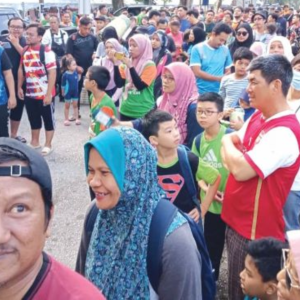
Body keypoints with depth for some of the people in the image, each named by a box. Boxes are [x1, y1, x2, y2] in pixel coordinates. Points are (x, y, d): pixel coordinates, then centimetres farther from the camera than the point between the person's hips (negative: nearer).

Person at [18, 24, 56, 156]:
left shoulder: (46, 52, -15)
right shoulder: (25, 51, 5)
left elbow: (52, 73, -17)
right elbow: (21, 69, 15)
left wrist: (48, 94, -19)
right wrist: (19, 87, 12)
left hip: (44, 94, -6)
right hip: (29, 93, 6)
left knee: (48, 119, 7)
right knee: (33, 119, 17)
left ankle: (48, 145, 19)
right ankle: (35, 142, 32)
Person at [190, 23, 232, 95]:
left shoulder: (225, 50, 6)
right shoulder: (198, 49, -4)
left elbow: (228, 71, 12)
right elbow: (196, 72, -11)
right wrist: (218, 78, -14)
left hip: (219, 93, 3)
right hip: (201, 93, -3)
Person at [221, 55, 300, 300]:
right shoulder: (257, 117, 5)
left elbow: (241, 170, -30)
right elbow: (232, 141, 17)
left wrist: (228, 143, -10)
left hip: (255, 230, -9)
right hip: (236, 220, 9)